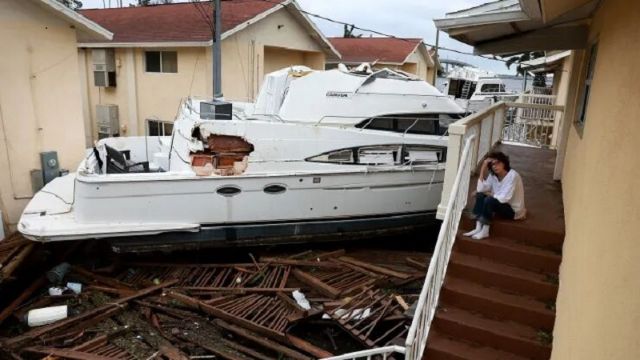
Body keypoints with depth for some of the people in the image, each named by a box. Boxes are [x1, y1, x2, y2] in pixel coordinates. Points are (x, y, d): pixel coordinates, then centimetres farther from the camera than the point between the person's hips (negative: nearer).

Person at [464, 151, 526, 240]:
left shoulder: (512, 176, -23)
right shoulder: (493, 175, -2)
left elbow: (504, 198, -29)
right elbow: (480, 189, -16)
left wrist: (489, 194, -12)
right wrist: (483, 167, -17)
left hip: (514, 210, -7)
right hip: (501, 205, 7)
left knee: (489, 200, -29)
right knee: (480, 195, -10)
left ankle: (485, 231, -18)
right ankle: (478, 228, -16)